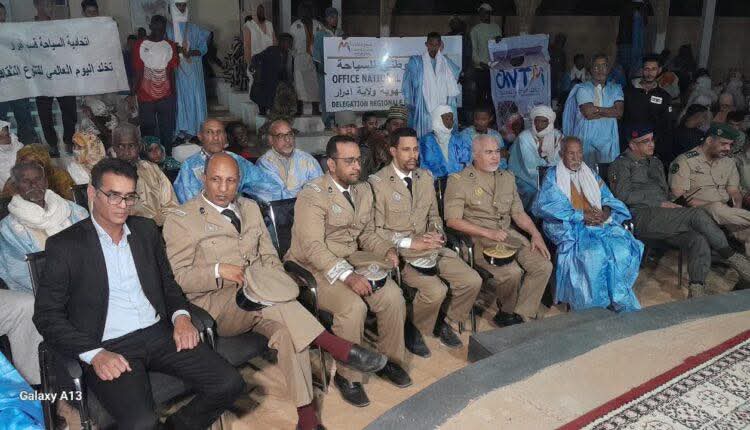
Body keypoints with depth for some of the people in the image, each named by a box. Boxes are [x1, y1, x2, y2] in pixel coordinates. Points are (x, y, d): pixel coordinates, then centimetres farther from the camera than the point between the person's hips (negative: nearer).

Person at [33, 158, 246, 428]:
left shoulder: (146, 230, 13)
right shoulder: (64, 245, -1)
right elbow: (47, 315, -2)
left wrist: (181, 316, 0)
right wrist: (95, 354, -15)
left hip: (160, 333, 5)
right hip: (108, 346, -4)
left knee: (229, 384, -12)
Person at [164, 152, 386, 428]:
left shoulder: (250, 208, 18)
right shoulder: (180, 220, 1)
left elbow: (270, 257, 16)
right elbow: (177, 278, -4)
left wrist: (273, 286, -5)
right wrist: (217, 271, -20)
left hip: (258, 304, 4)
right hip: (216, 305, -4)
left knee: (288, 326, -29)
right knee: (254, 278, -36)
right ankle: (339, 348, -36)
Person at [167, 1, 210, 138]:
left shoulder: (194, 29, 7)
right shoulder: (168, 30, 6)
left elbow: (203, 48, 3)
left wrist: (190, 52, -15)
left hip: (193, 69, 0)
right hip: (176, 70, 0)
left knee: (194, 98, 0)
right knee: (179, 99, -1)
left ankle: (195, 129, 6)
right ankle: (180, 130, 3)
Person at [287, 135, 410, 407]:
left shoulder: (364, 190, 9)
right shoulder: (312, 195, -16)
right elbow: (313, 247, -24)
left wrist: (386, 250, -4)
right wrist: (347, 276, -33)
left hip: (352, 260, 7)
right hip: (314, 268, -6)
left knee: (393, 297, -14)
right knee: (353, 306, -29)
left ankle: (390, 360, 10)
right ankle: (347, 376, -6)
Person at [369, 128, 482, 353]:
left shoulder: (426, 177, 10)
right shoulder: (378, 182, -10)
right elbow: (376, 230, -11)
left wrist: (437, 234, -3)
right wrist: (410, 242, -19)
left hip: (430, 247, 6)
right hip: (398, 252, -6)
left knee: (472, 281, -7)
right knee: (436, 290, -26)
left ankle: (444, 322, 16)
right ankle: (412, 329, 3)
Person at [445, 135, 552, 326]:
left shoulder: (507, 178, 16)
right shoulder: (458, 181, -4)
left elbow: (518, 212, 17)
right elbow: (453, 220, -12)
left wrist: (535, 234, 0)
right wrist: (488, 233, -18)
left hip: (508, 234, 6)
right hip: (478, 239, -6)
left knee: (544, 266, -12)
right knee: (512, 272, -27)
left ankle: (521, 316, -3)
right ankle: (506, 311, 3)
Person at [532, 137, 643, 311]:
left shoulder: (591, 175, 23)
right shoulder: (553, 176, 7)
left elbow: (608, 199, 17)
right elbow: (548, 206, -8)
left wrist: (605, 212, -8)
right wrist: (581, 215, -15)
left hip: (598, 223, 5)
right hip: (569, 226, -4)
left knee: (622, 248, -26)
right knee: (594, 253, -34)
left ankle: (618, 297, -13)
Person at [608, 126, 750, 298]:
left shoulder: (655, 162, 30)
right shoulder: (621, 164, 6)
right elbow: (624, 195, -7)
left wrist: (670, 205, 7)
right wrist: (660, 203, -9)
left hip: (664, 219, 7)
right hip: (640, 218, -7)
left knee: (699, 240, -24)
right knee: (698, 215, -24)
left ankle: (696, 291, -28)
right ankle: (732, 257, -11)